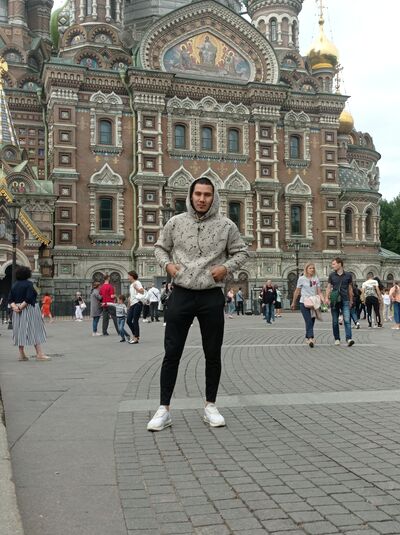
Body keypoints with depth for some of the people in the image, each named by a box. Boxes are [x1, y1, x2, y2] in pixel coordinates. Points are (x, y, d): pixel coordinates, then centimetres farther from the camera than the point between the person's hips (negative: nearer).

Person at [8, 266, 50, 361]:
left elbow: (10, 299, 4)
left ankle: (21, 354, 10)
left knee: (20, 331, 9)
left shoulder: (14, 285, 10)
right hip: (29, 309, -7)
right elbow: (29, 298, -20)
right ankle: (39, 354, -6)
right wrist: (21, 307, -14)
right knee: (35, 331, -4)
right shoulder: (29, 284, -10)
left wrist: (14, 306, -10)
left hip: (17, 311, 7)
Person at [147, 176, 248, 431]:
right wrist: (167, 264, -4)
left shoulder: (226, 225, 0)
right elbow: (160, 247, 15)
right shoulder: (176, 222, 2)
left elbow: (241, 252, 8)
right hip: (181, 295, 0)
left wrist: (227, 267, -9)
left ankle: (211, 406, 23)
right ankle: (164, 409, 10)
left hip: (212, 296, 0)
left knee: (213, 354, 8)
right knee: (172, 353, 1)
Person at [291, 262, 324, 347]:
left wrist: (322, 299, -13)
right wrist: (293, 303, 11)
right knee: (309, 322, -16)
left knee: (311, 322, 8)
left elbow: (319, 291, 6)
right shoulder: (302, 279, 0)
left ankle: (307, 337, 23)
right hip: (304, 303, -4)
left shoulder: (316, 279, 9)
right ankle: (311, 338, -26)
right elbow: (297, 292, 7)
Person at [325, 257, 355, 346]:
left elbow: (350, 288, 13)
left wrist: (351, 300, 17)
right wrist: (327, 297, -9)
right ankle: (337, 339, 15)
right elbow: (329, 287, 6)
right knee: (335, 321, 5)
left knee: (347, 320, -13)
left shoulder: (348, 275, 5)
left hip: (345, 300, -1)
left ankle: (349, 339, -18)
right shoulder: (332, 275, 7)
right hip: (335, 300, 1)